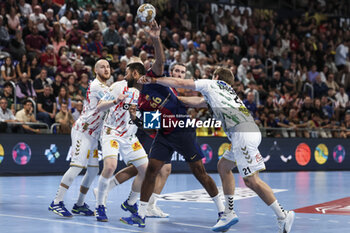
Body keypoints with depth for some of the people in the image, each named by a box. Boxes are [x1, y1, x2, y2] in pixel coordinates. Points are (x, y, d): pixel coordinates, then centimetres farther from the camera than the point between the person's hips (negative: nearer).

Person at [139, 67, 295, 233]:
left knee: (251, 180, -11)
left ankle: (283, 215, -12)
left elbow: (180, 83, 19)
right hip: (251, 132, 9)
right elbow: (199, 101, 46)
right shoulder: (228, 92, 35)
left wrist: (153, 80, 28)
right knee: (223, 166, 20)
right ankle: (229, 214, 19)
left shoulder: (211, 84, 15)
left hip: (243, 134, -9)